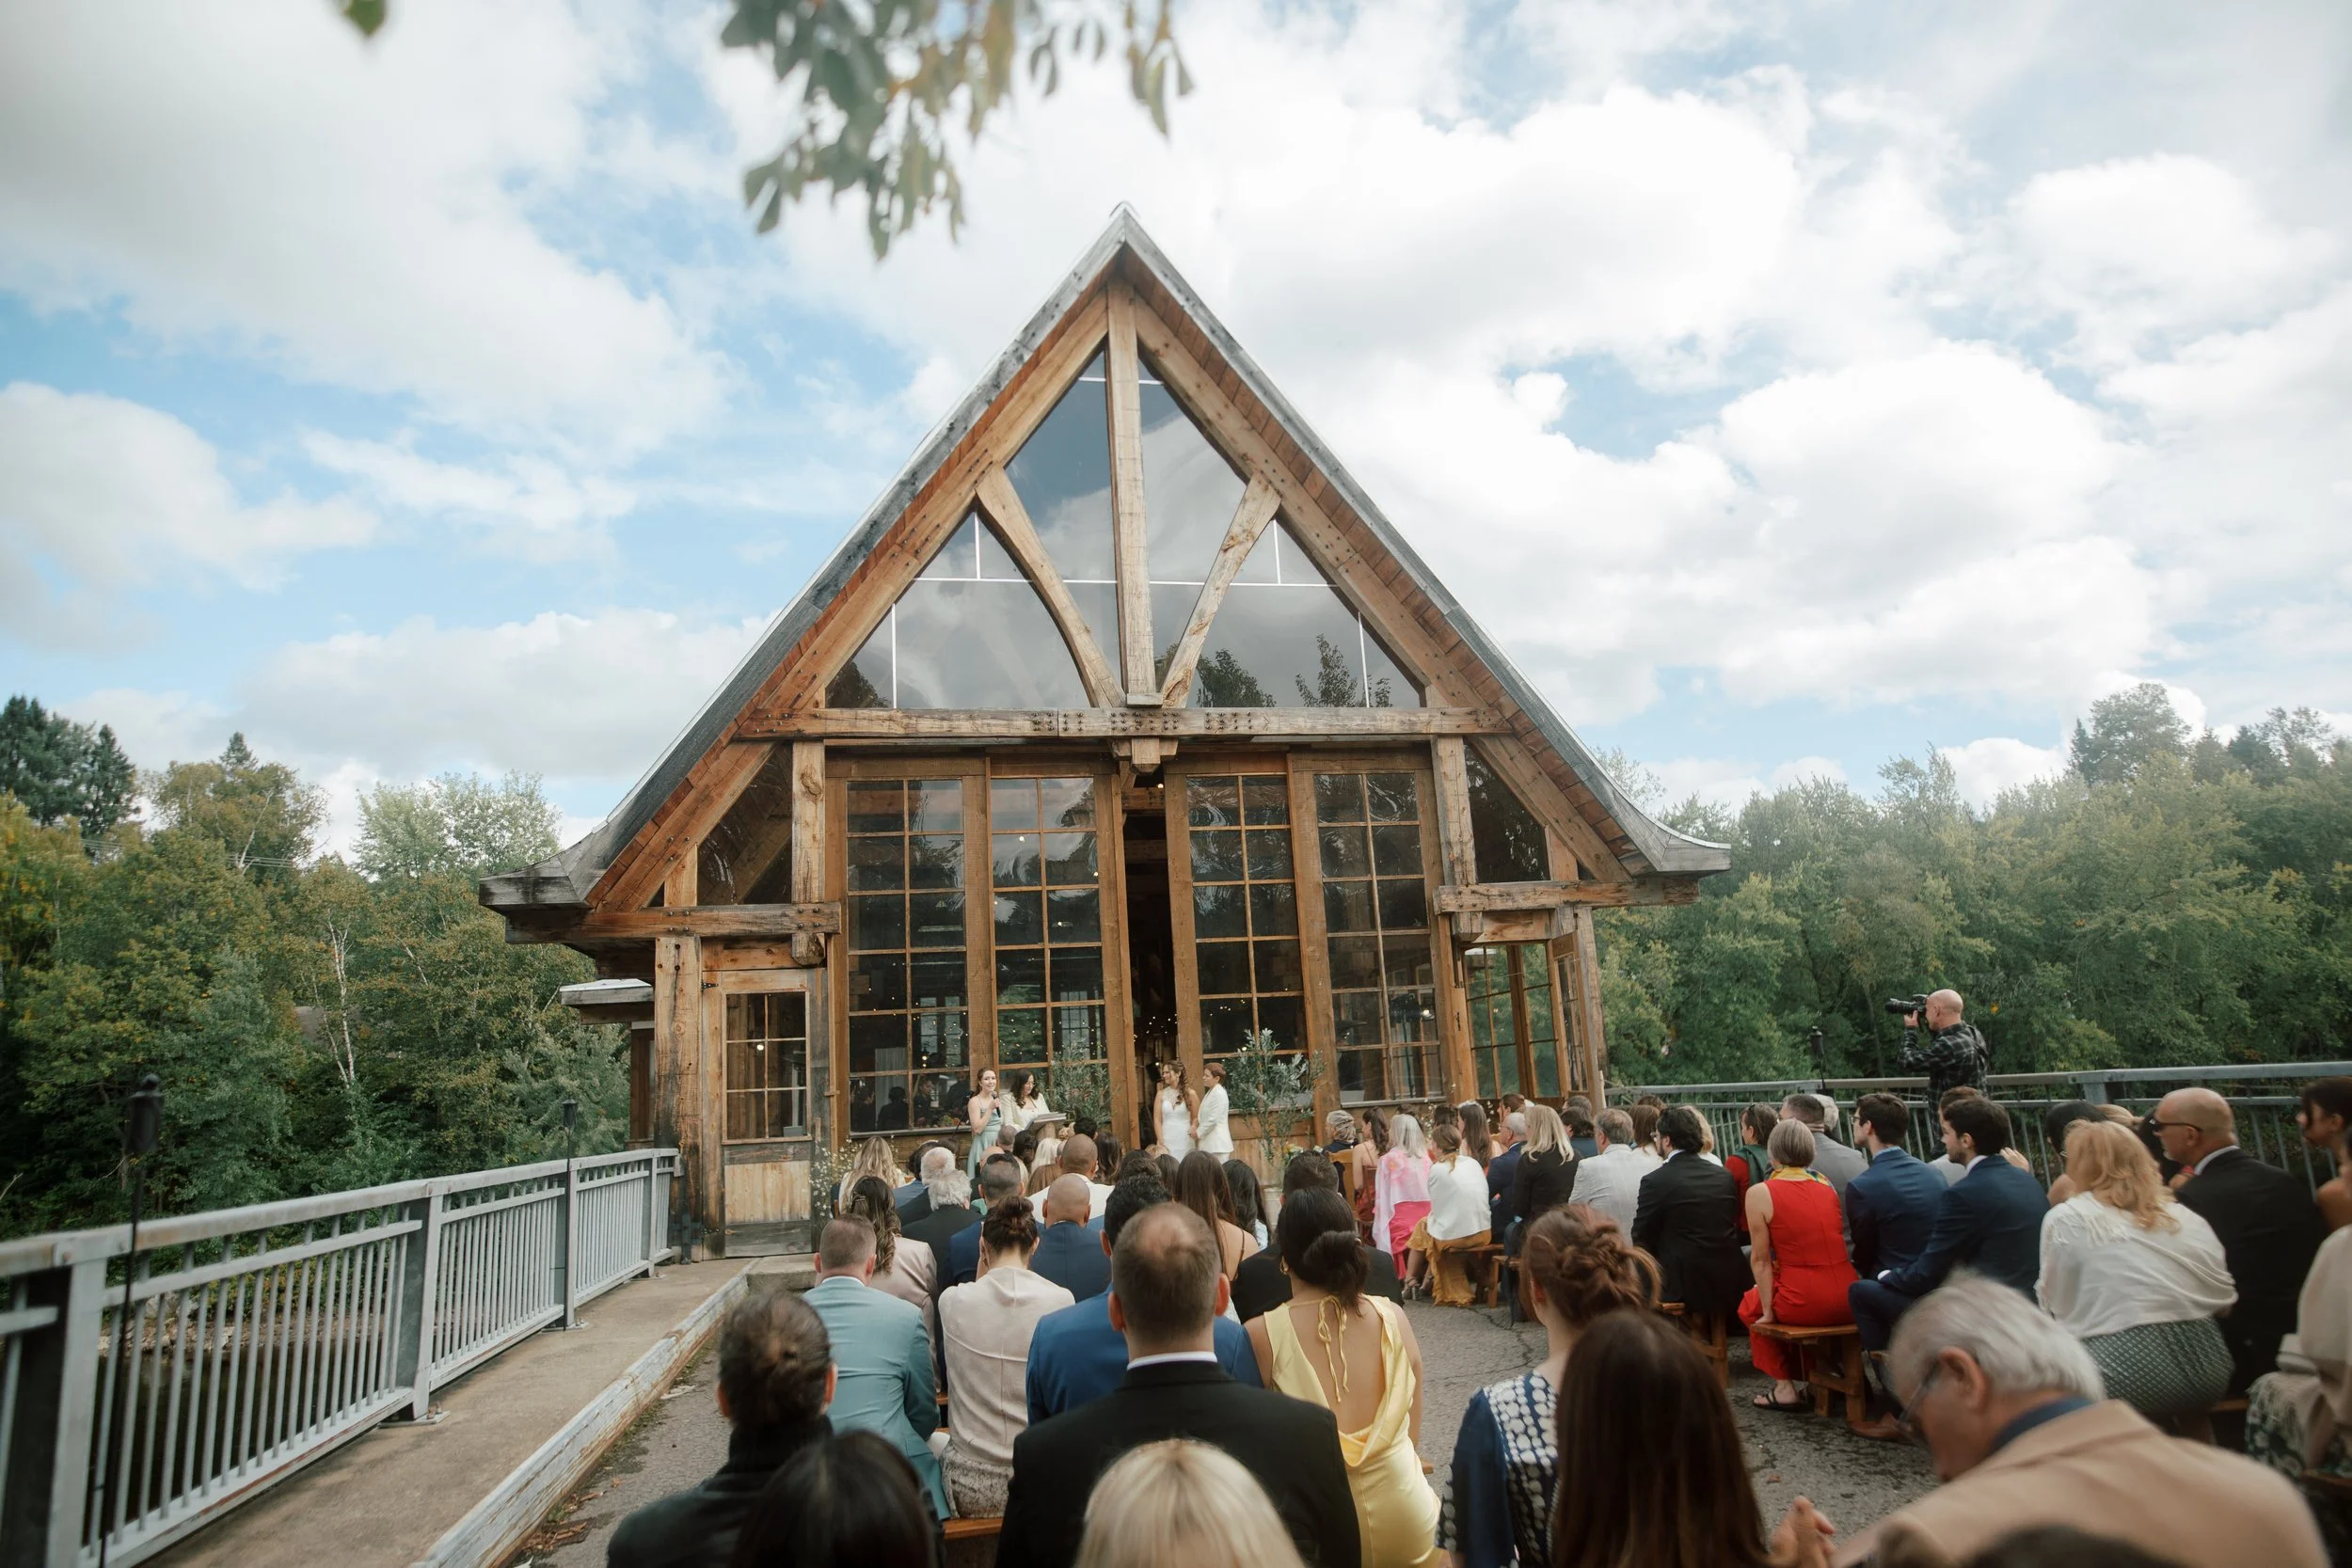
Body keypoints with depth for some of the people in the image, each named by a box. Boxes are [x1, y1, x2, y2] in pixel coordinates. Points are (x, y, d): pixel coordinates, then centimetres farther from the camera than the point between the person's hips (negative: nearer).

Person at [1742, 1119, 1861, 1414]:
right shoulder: (1827, 1186, 6)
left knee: (1749, 1306, 25)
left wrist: (1768, 1310, 3)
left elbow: (1761, 1259, -6)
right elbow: (1835, 1242, 14)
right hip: (1847, 1303, 5)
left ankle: (1784, 1386, 17)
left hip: (1804, 1305, -5)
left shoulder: (1759, 1193, -7)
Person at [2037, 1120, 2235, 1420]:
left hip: (2128, 1375, -6)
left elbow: (2056, 1305, 4)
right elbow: (2223, 1298, 12)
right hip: (2206, 1363, 6)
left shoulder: (2065, 1219, -2)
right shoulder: (2187, 1216, 10)